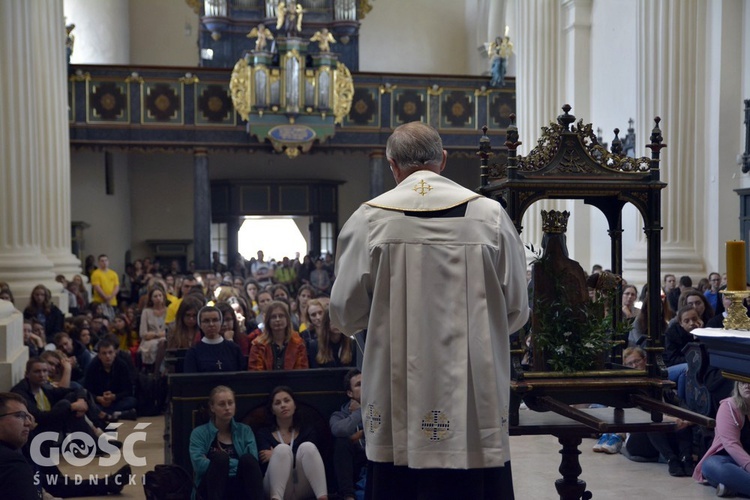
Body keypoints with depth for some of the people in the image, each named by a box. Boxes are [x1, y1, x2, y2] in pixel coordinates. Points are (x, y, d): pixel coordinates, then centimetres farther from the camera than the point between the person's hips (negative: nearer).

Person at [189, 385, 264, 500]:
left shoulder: (245, 431, 15)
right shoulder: (199, 433, 9)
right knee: (219, 457, -30)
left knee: (248, 459, -29)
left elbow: (252, 462, -3)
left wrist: (225, 463, -9)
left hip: (240, 487, 2)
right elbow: (199, 465, -10)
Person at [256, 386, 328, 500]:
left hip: (302, 489, 1)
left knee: (307, 446, -26)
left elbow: (309, 456, -4)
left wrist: (276, 456, -5)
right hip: (279, 488, -1)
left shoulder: (307, 431, 14)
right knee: (282, 449, -27)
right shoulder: (264, 434, 12)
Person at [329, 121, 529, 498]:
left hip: (397, 405, 0)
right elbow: (516, 310, 2)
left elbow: (345, 313, 0)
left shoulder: (368, 220, -5)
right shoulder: (490, 214, -2)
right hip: (473, 400, 0)